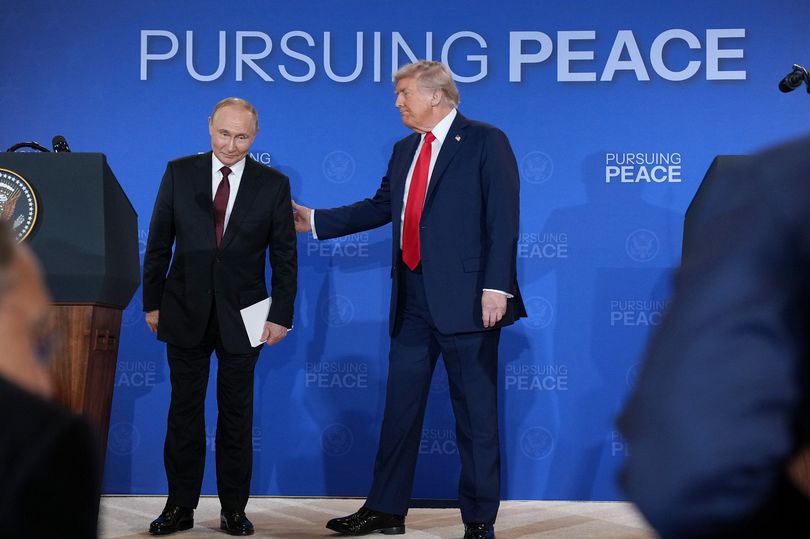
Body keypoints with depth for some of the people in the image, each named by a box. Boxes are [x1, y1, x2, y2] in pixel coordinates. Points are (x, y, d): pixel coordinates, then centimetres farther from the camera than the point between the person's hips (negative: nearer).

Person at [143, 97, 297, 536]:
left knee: (237, 414, 6)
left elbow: (284, 256, 1)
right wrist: (152, 302, 2)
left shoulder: (273, 184, -1)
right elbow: (158, 244, 4)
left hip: (242, 316, -1)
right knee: (184, 412, 6)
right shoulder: (179, 173, 1)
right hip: (186, 313, 1)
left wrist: (281, 315, -4)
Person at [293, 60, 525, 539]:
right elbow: (380, 207, 24)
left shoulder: (486, 142, -6)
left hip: (465, 298, -7)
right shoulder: (405, 150, 15)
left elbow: (503, 220, -11)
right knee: (400, 406, 12)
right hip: (413, 301, 7)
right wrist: (316, 221, 24)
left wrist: (496, 287, -18)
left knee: (476, 411, 2)